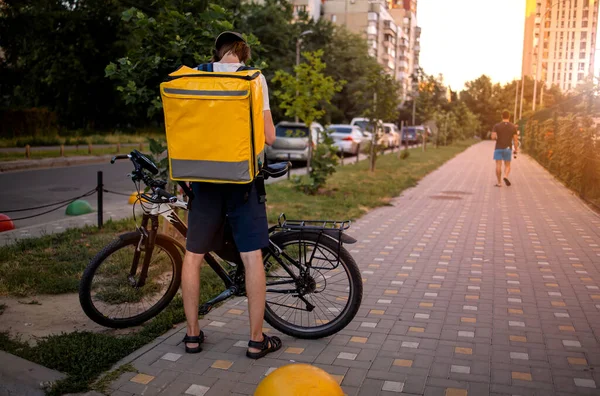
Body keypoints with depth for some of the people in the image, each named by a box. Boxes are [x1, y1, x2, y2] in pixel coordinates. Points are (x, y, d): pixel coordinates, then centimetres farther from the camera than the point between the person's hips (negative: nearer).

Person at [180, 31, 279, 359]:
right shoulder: (254, 78, -2)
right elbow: (268, 136, -5)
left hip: (204, 175, 2)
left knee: (192, 256, 13)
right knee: (252, 257, 4)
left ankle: (192, 334, 20)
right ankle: (256, 339, 11)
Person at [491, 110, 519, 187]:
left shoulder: (497, 126, -5)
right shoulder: (513, 127, 0)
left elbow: (493, 137, -14)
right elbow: (515, 139, -3)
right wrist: (516, 149, 5)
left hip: (498, 148, -1)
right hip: (508, 148, 1)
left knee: (498, 165, 2)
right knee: (507, 165, 10)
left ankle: (499, 182, 2)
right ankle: (506, 177, -17)